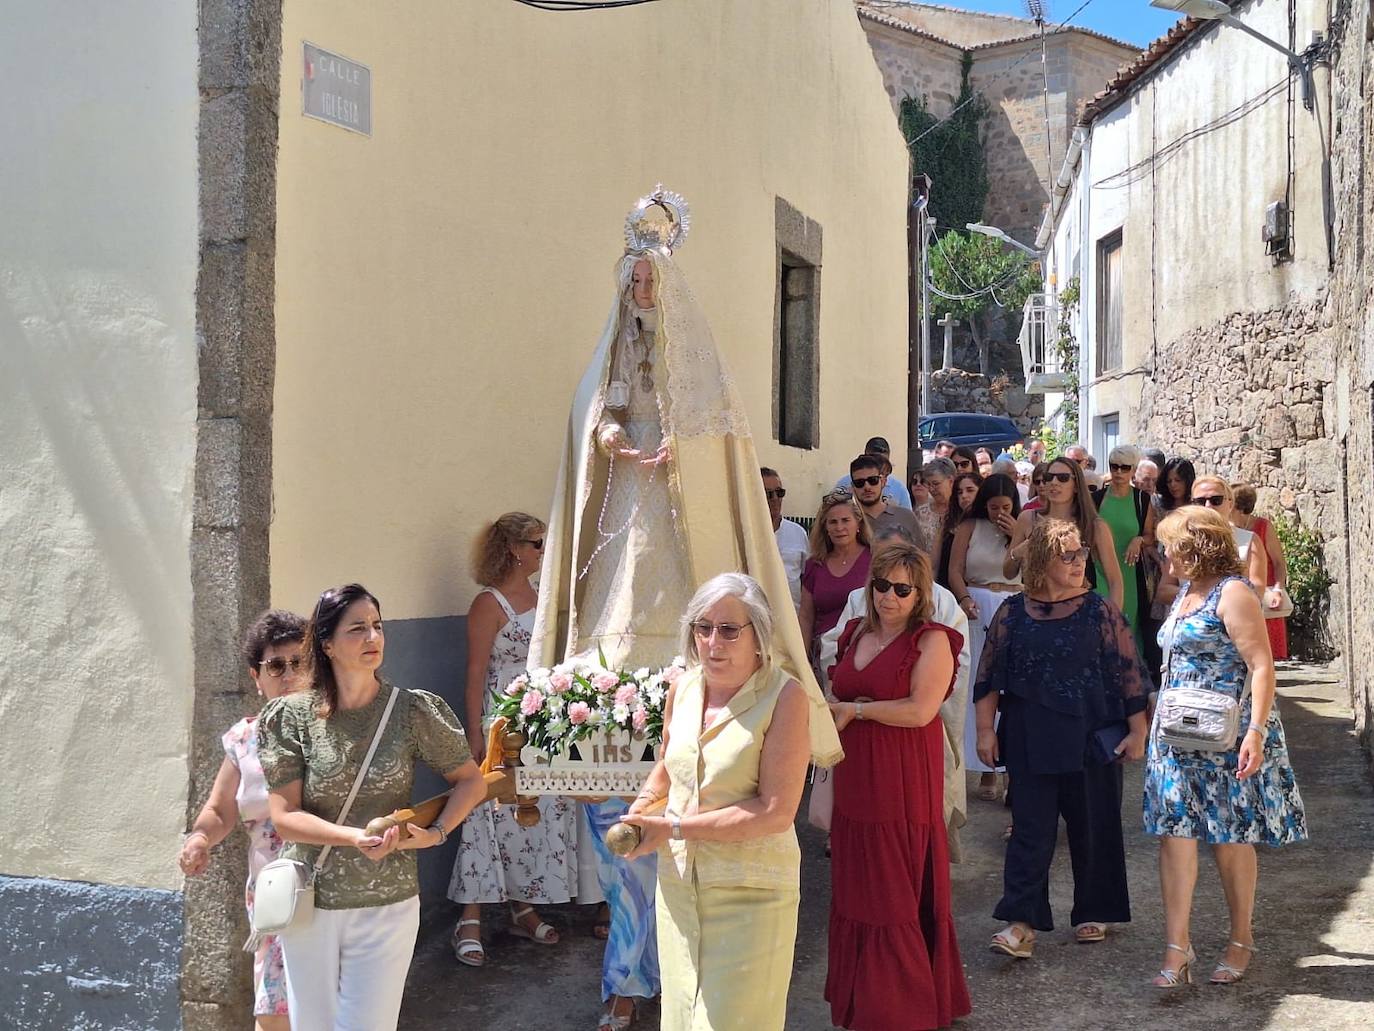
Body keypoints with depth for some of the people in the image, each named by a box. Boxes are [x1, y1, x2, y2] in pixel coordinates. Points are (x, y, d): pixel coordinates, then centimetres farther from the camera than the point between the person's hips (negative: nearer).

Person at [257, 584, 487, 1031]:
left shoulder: (414, 710, -6)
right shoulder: (290, 717, -7)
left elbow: (471, 782, 3)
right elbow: (284, 817, -10)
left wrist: (437, 833, -14)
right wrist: (357, 838, -25)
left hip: (387, 905, -1)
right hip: (310, 904, 1)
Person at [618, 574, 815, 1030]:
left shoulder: (784, 696, -18)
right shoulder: (683, 688, 1)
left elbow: (776, 811, -22)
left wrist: (675, 828, -19)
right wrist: (643, 803, -1)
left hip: (750, 891, -6)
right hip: (678, 880, 6)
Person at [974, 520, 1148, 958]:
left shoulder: (1100, 612, -1)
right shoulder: (1013, 613, 2)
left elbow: (1129, 673, 0)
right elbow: (989, 675, 6)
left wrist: (1137, 731, -3)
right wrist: (985, 729, 2)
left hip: (1092, 740, 0)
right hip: (1031, 743, 1)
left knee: (1093, 828, 8)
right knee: (1030, 830, -1)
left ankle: (1094, 913, 25)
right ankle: (1022, 922, -1)